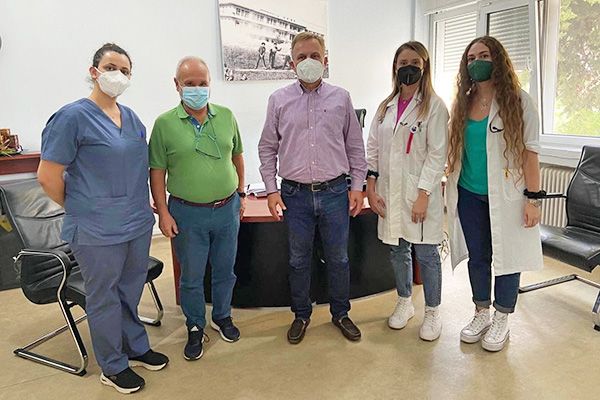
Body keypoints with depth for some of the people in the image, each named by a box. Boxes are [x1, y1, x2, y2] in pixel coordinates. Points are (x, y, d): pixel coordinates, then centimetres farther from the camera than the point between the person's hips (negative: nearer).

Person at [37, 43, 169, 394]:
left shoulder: (132, 117, 8)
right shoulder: (73, 117, -13)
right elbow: (48, 176, -11)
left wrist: (142, 205, 14)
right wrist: (81, 209, 0)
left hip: (138, 223, 6)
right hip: (98, 231, -6)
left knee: (131, 290, 21)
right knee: (104, 297, 11)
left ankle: (136, 347, 41)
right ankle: (113, 366, 29)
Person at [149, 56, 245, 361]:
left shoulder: (226, 116, 3)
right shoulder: (165, 124, -7)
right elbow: (157, 172, -5)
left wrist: (241, 193, 13)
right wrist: (163, 213, -8)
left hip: (227, 209, 3)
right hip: (187, 214, -3)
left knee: (225, 270, 17)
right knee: (191, 276, 11)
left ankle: (222, 317, 39)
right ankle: (195, 328, 31)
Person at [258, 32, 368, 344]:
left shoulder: (341, 98, 3)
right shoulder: (279, 100, 2)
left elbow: (355, 146, 8)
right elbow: (267, 148, 6)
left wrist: (357, 185, 3)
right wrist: (271, 189, 0)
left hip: (335, 192, 0)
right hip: (295, 194, 0)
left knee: (338, 258, 12)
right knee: (299, 259, 12)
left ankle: (340, 313, 32)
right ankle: (301, 315, 32)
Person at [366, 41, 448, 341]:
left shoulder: (434, 105, -4)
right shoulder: (386, 107, 12)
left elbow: (437, 154, -9)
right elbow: (372, 149, 10)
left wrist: (423, 195, -16)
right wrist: (371, 187, 1)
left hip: (420, 192, -4)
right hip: (389, 192, 5)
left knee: (426, 254, 3)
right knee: (397, 251, 14)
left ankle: (432, 312, 21)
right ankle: (404, 303, 34)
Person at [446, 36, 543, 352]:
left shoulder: (517, 101, -5)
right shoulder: (463, 104, 7)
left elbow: (530, 150, -8)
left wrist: (533, 197, -12)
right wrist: (451, 186, 4)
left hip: (505, 195, -4)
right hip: (469, 195, 4)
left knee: (505, 257, 7)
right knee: (477, 257, 13)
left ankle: (501, 321, 26)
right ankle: (481, 315, 31)